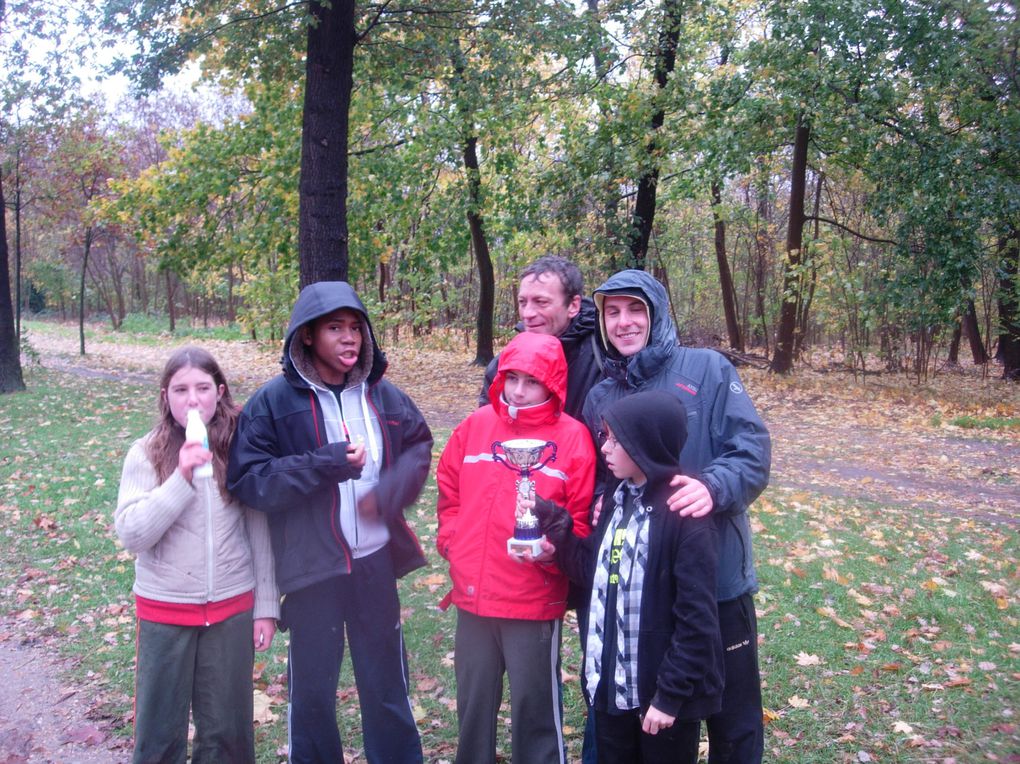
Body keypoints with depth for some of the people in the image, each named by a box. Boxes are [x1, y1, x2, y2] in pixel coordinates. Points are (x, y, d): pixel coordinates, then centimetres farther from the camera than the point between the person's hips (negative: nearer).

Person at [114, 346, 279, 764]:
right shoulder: (146, 454, -8)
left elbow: (259, 532, 1)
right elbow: (131, 534, -16)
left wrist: (266, 606, 1)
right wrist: (182, 479, -26)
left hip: (232, 607, 1)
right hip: (164, 609, -1)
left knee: (227, 726, 13)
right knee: (159, 728, 12)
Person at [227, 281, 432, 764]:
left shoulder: (382, 394, 0)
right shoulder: (274, 401, -9)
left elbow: (419, 447, 11)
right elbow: (247, 480, -12)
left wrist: (389, 491, -8)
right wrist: (322, 465, -21)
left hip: (376, 561, 3)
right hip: (312, 567, -2)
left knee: (386, 679, 17)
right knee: (312, 688, 14)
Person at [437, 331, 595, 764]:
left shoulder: (572, 438, -8)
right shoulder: (476, 425, 3)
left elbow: (581, 519, -6)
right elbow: (448, 487, 14)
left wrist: (554, 550, -22)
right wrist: (452, 539, 4)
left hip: (534, 601, -4)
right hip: (472, 594, 4)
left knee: (534, 705, 10)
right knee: (473, 699, 21)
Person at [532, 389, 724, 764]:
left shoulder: (684, 514, -19)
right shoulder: (617, 495, 4)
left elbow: (696, 618, -19)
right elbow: (592, 571, 5)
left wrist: (671, 694, -16)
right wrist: (549, 519, -4)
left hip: (664, 691, -7)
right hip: (610, 682, 7)